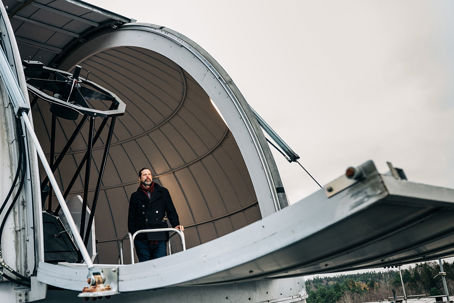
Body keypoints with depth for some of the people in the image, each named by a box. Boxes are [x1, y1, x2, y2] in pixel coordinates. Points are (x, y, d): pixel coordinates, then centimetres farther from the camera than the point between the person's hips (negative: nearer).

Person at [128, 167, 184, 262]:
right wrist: (132, 233, -3)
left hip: (159, 237, 0)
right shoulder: (135, 196, 16)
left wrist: (176, 224, -4)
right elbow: (131, 217, 13)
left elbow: (171, 210, 13)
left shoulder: (162, 192, 17)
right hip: (142, 238, 0)